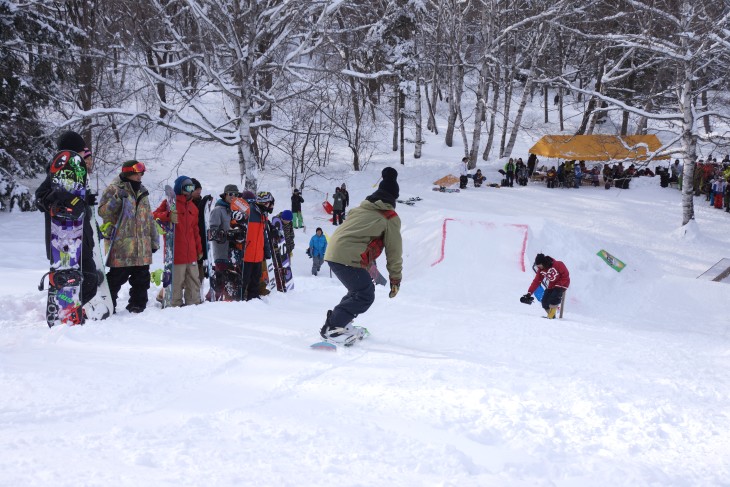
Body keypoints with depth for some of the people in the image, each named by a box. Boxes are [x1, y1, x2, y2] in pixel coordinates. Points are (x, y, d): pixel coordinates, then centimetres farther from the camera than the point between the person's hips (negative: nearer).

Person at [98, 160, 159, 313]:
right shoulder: (113, 190, -2)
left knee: (141, 278, 10)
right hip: (121, 245, -7)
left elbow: (149, 219, 23)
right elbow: (102, 211, -10)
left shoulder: (142, 193, 19)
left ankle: (137, 305, 20)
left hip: (142, 247, 7)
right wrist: (116, 199, -25)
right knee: (117, 277, -5)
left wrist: (154, 240, 21)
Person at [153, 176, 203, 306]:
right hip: (176, 252, -7)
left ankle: (194, 304, 17)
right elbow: (155, 216, -14)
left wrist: (199, 249, 21)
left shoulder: (193, 207, 18)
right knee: (176, 282, -7)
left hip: (191, 253, 7)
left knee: (194, 281, 10)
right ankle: (175, 305, 1)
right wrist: (168, 216, -34)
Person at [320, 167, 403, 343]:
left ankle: (340, 323, 18)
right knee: (365, 296, -2)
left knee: (360, 289, 22)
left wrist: (370, 267, 40)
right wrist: (396, 280, 12)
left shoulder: (360, 209, 23)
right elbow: (394, 251, 4)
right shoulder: (391, 218, 2)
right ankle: (332, 327, -11)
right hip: (348, 258, -8)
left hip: (332, 253, 8)